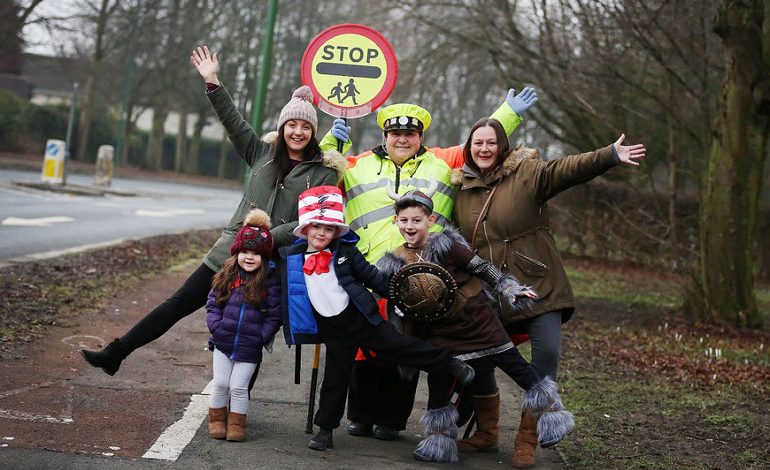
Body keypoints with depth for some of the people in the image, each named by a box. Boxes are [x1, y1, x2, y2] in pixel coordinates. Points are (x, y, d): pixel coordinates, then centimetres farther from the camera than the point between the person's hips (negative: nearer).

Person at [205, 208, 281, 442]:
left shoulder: (270, 281, -8)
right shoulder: (227, 276, 0)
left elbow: (275, 313, -6)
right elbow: (212, 303, 5)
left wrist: (262, 337, -12)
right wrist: (216, 327, -8)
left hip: (250, 347, -3)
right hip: (223, 342, 3)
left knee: (238, 387, 1)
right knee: (220, 384, 8)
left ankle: (236, 425, 16)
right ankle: (217, 421, 23)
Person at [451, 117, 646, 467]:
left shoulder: (527, 173, -2)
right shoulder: (462, 189, 11)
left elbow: (569, 169, -18)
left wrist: (610, 156, -33)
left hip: (536, 285, -3)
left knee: (547, 352, -14)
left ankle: (527, 440, -1)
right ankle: (485, 432, 23)